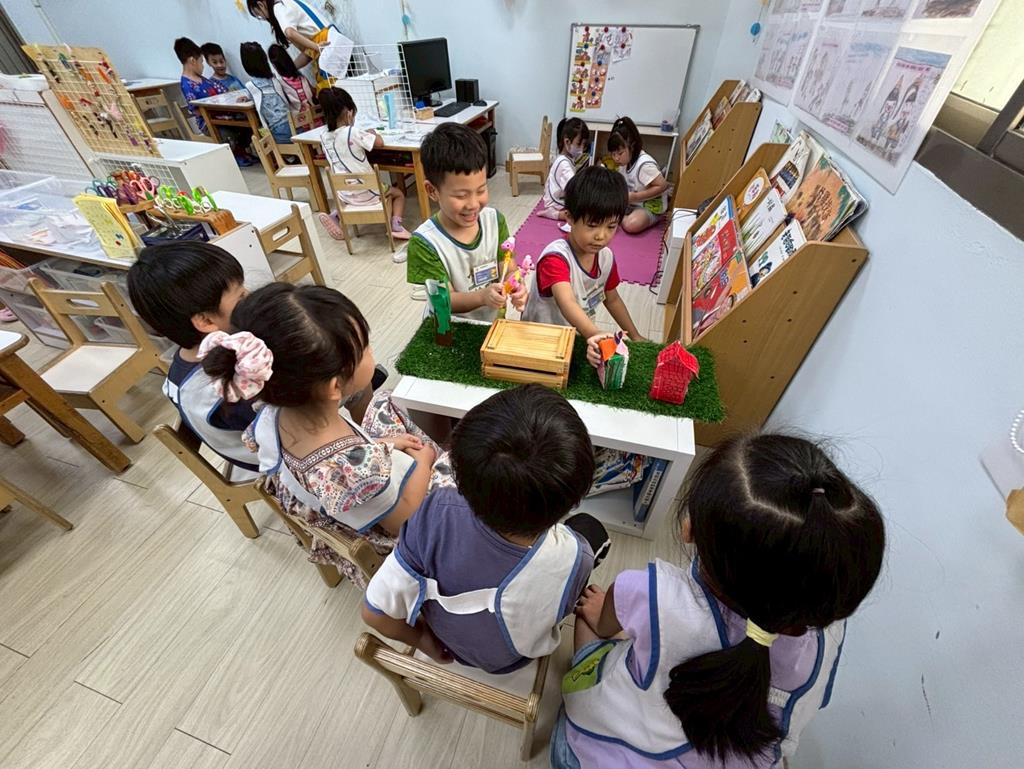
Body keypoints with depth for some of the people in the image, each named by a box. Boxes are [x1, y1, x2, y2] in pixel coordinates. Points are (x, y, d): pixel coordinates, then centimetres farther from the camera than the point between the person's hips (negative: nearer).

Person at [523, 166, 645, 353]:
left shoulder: (606, 256, -3)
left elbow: (612, 299, 12)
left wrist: (635, 337, 15)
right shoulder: (555, 257, -25)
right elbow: (567, 303, -41)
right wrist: (595, 335, -57)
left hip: (581, 336, 7)